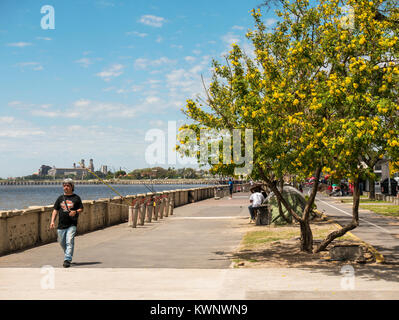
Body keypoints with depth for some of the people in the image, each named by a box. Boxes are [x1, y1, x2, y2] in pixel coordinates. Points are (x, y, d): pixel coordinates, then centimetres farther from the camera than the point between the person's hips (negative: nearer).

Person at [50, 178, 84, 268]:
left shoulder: (76, 198, 5)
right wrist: (52, 221, 0)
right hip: (61, 225, 4)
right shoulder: (60, 198, 13)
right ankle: (68, 254, 35)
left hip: (72, 225, -4)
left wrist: (75, 212, -16)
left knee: (69, 242, -14)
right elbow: (55, 210, 12)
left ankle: (67, 260, -15)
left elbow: (81, 209, 6)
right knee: (62, 242, 12)